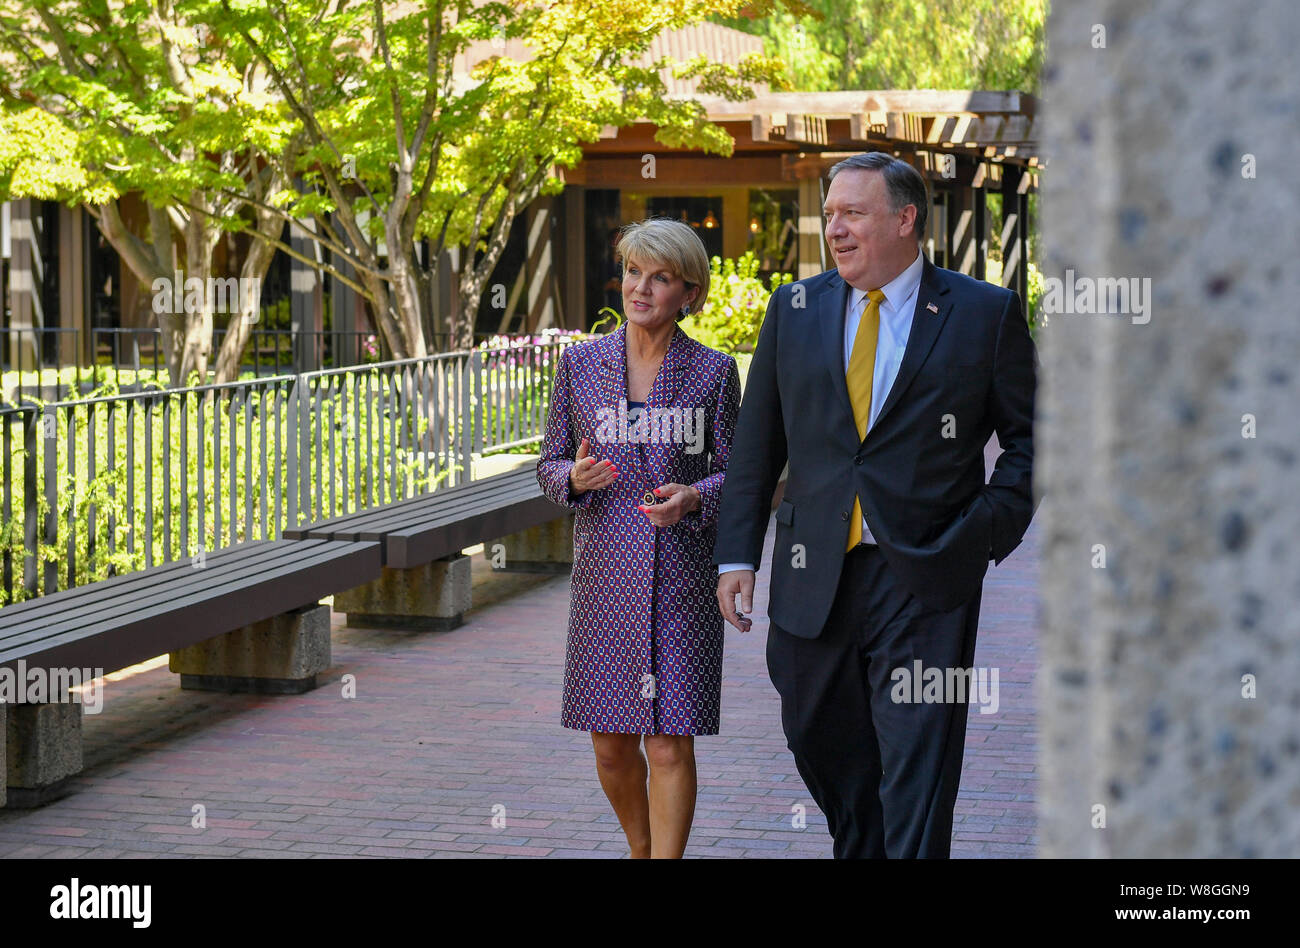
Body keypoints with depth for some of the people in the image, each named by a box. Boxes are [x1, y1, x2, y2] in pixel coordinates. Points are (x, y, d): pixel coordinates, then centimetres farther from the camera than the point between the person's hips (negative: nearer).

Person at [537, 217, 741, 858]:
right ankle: (641, 848, 35)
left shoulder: (713, 372, 1)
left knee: (669, 744, -5)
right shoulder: (581, 363, 4)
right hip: (605, 574, 2)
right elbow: (550, 465, 10)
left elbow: (734, 474, 5)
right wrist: (575, 478, -13)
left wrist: (692, 499, -16)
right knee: (611, 744, 8)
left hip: (683, 579, -2)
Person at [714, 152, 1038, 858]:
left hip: (925, 581, -4)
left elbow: (1029, 435, 5)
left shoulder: (985, 314, -1)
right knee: (820, 743, 17)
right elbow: (756, 443, 10)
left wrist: (991, 529, -7)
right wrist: (736, 554, 4)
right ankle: (857, 850, 41)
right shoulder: (794, 309, 7)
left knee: (917, 777, -6)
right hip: (813, 580, 4)